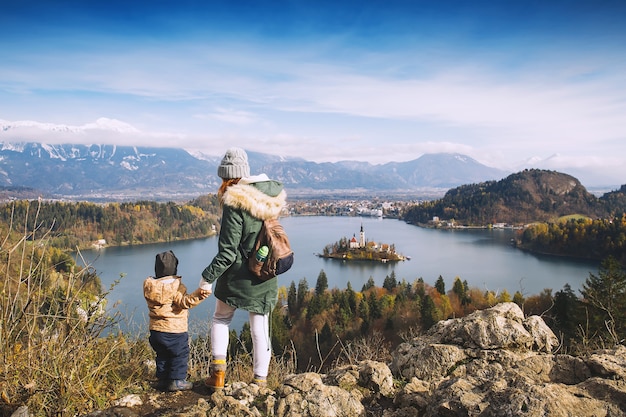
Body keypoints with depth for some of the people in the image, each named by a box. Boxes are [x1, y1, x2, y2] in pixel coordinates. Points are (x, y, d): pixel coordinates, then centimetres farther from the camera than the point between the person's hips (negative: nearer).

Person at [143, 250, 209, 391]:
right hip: (175, 330, -6)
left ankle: (162, 379, 25)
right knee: (180, 355, 7)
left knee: (162, 355, 20)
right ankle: (176, 381, 9)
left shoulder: (149, 284, 1)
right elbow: (183, 302, -29)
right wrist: (197, 295, -39)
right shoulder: (175, 285, -18)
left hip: (155, 329, 6)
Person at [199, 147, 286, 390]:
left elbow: (227, 251, -18)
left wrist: (208, 278, -11)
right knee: (260, 329, 12)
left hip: (236, 276, -4)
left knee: (221, 319, 20)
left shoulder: (235, 203, -18)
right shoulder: (271, 197, 1)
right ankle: (260, 380, 21)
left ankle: (218, 370, 13)